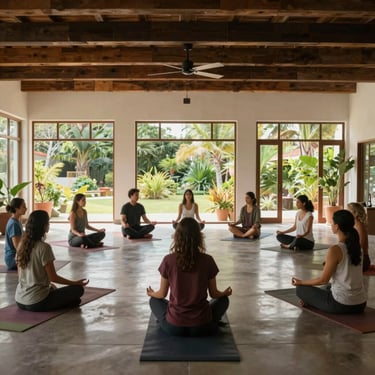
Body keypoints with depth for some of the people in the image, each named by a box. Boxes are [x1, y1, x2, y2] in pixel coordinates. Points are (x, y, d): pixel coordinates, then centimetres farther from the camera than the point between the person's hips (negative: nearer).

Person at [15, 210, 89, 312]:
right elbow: (53, 277, -14)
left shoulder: (22, 245, 3)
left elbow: (22, 275, 12)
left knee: (53, 289, 35)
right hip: (36, 302, -8)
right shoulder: (44, 247, -19)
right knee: (78, 289, 2)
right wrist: (75, 283, 0)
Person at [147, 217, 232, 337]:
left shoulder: (168, 260, -11)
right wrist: (225, 293, 25)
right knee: (223, 299, 29)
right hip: (202, 327, 0)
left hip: (174, 327, 0)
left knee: (154, 300, 29)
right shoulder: (207, 260, -10)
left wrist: (151, 293, 26)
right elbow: (214, 294, 2)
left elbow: (162, 294, 2)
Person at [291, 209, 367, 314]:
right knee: (327, 286, 35)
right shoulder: (355, 246, 2)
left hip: (342, 305, -7)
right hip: (360, 304, 7)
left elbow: (323, 279, -12)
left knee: (300, 289, 8)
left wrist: (300, 282, 1)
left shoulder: (335, 250, -20)